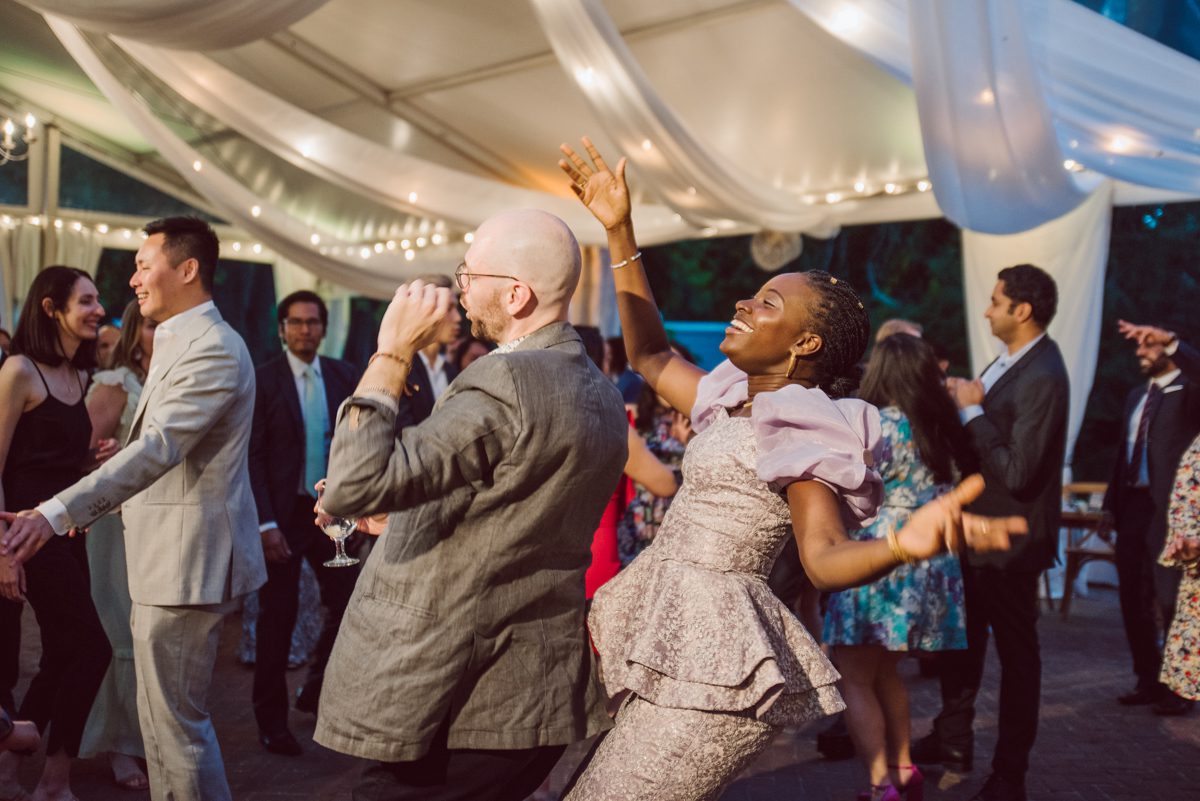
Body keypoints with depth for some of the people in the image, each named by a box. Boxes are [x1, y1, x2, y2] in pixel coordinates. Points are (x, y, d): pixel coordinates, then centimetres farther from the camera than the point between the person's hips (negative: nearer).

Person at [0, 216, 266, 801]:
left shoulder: (212, 348, -19)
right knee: (161, 715, 20)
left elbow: (158, 447, -30)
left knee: (178, 721, -2)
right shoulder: (179, 342, 16)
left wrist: (55, 514, -37)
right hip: (167, 555, 11)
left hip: (187, 560, -11)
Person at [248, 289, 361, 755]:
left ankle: (315, 693, 30)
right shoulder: (263, 381, -6)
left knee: (346, 605, 6)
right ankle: (272, 720, 19)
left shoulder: (345, 377, 5)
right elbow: (252, 456, -8)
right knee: (278, 617, 3)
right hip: (284, 514, -3)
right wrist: (266, 523, -14)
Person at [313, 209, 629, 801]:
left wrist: (392, 354, -19)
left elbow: (354, 484, -28)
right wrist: (393, 519, 18)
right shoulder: (602, 396, 7)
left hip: (448, 702, -9)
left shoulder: (504, 382, -22)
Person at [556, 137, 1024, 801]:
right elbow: (650, 356, 21)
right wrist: (619, 232, 17)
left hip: (707, 651, -9)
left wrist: (905, 543, -47)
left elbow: (825, 558, -24)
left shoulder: (800, 433, -12)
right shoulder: (733, 403, 13)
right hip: (666, 631, 9)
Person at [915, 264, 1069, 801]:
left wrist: (972, 410, -23)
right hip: (976, 528, 10)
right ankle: (953, 741, 40)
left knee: (1016, 652, 6)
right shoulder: (1012, 359, 4)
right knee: (960, 635, 22)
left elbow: (1017, 473, -29)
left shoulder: (1043, 379, -25)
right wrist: (965, 402, -6)